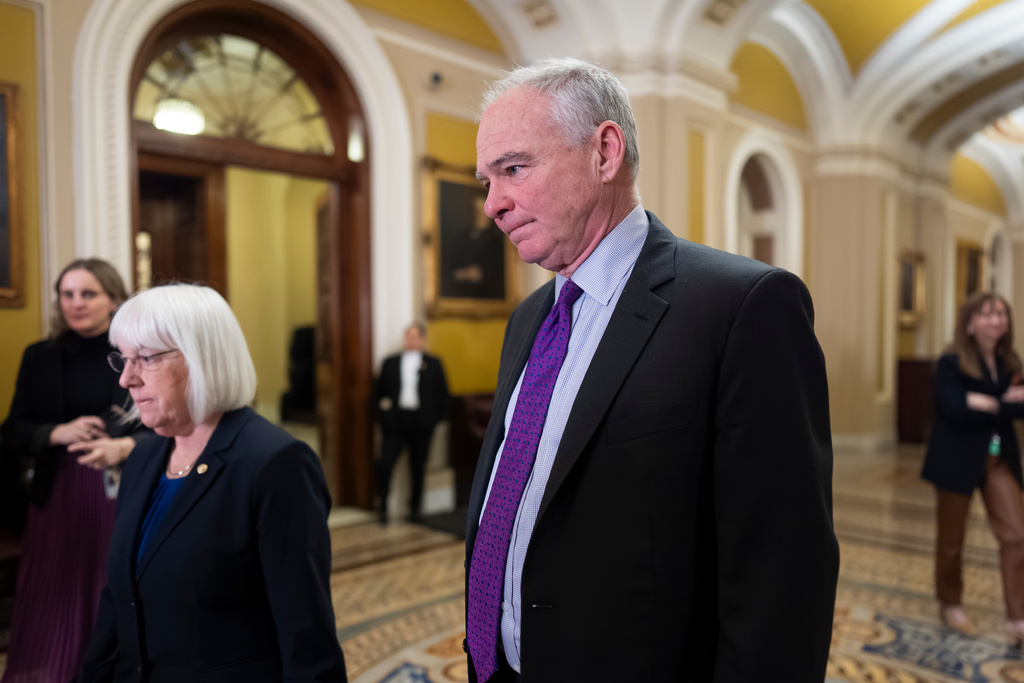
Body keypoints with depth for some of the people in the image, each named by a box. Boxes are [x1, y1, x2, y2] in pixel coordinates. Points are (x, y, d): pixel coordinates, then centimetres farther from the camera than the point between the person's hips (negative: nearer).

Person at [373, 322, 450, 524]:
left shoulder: (433, 364, 7)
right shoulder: (390, 362, 9)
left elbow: (443, 393, 8)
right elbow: (378, 390, 12)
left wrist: (437, 416, 0)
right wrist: (381, 411, 0)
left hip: (421, 422, 0)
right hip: (395, 419, 0)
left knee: (418, 466, 7)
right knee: (385, 463, -9)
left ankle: (415, 507, 22)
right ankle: (383, 507, 3)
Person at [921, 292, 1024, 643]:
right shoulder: (951, 363, -12)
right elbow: (954, 408, -23)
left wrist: (987, 404, -21)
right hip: (958, 460, -5)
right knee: (951, 538, 9)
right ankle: (950, 604, 29)